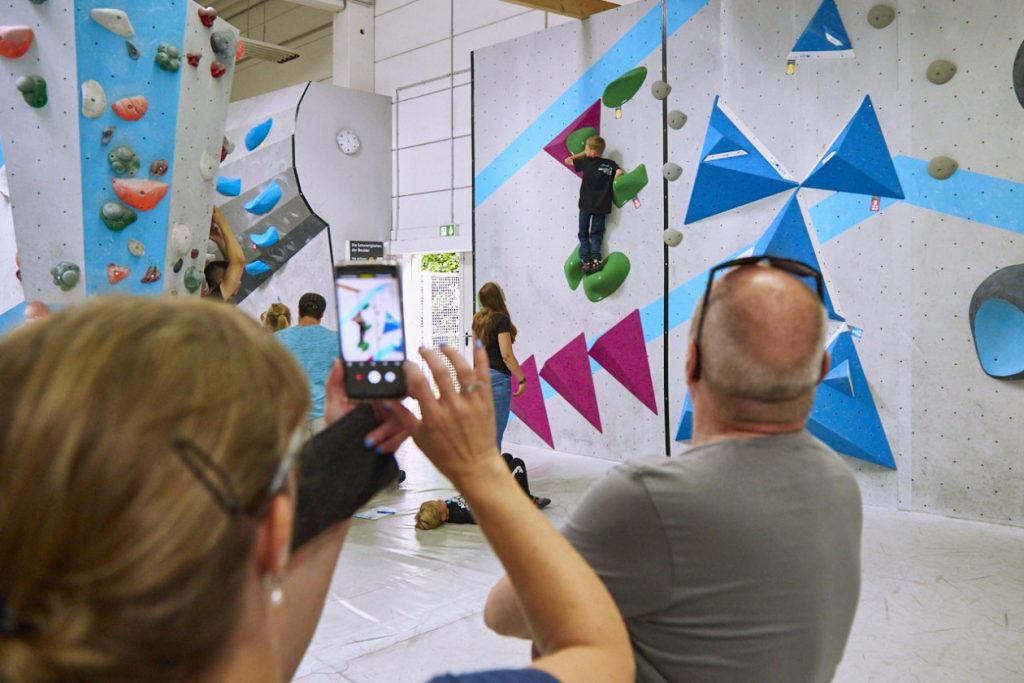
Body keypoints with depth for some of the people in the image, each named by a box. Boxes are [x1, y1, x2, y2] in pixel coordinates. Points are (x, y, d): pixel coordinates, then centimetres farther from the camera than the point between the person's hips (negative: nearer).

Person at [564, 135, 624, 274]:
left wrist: (582, 155, 15)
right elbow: (619, 172, -11)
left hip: (586, 205, -2)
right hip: (602, 206, 2)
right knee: (596, 234, 11)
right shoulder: (610, 164, 4)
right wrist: (610, 184, 1)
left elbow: (567, 161, 4)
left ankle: (586, 261, 0)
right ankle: (596, 260, -4)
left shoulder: (586, 162, -3)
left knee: (583, 234, 9)